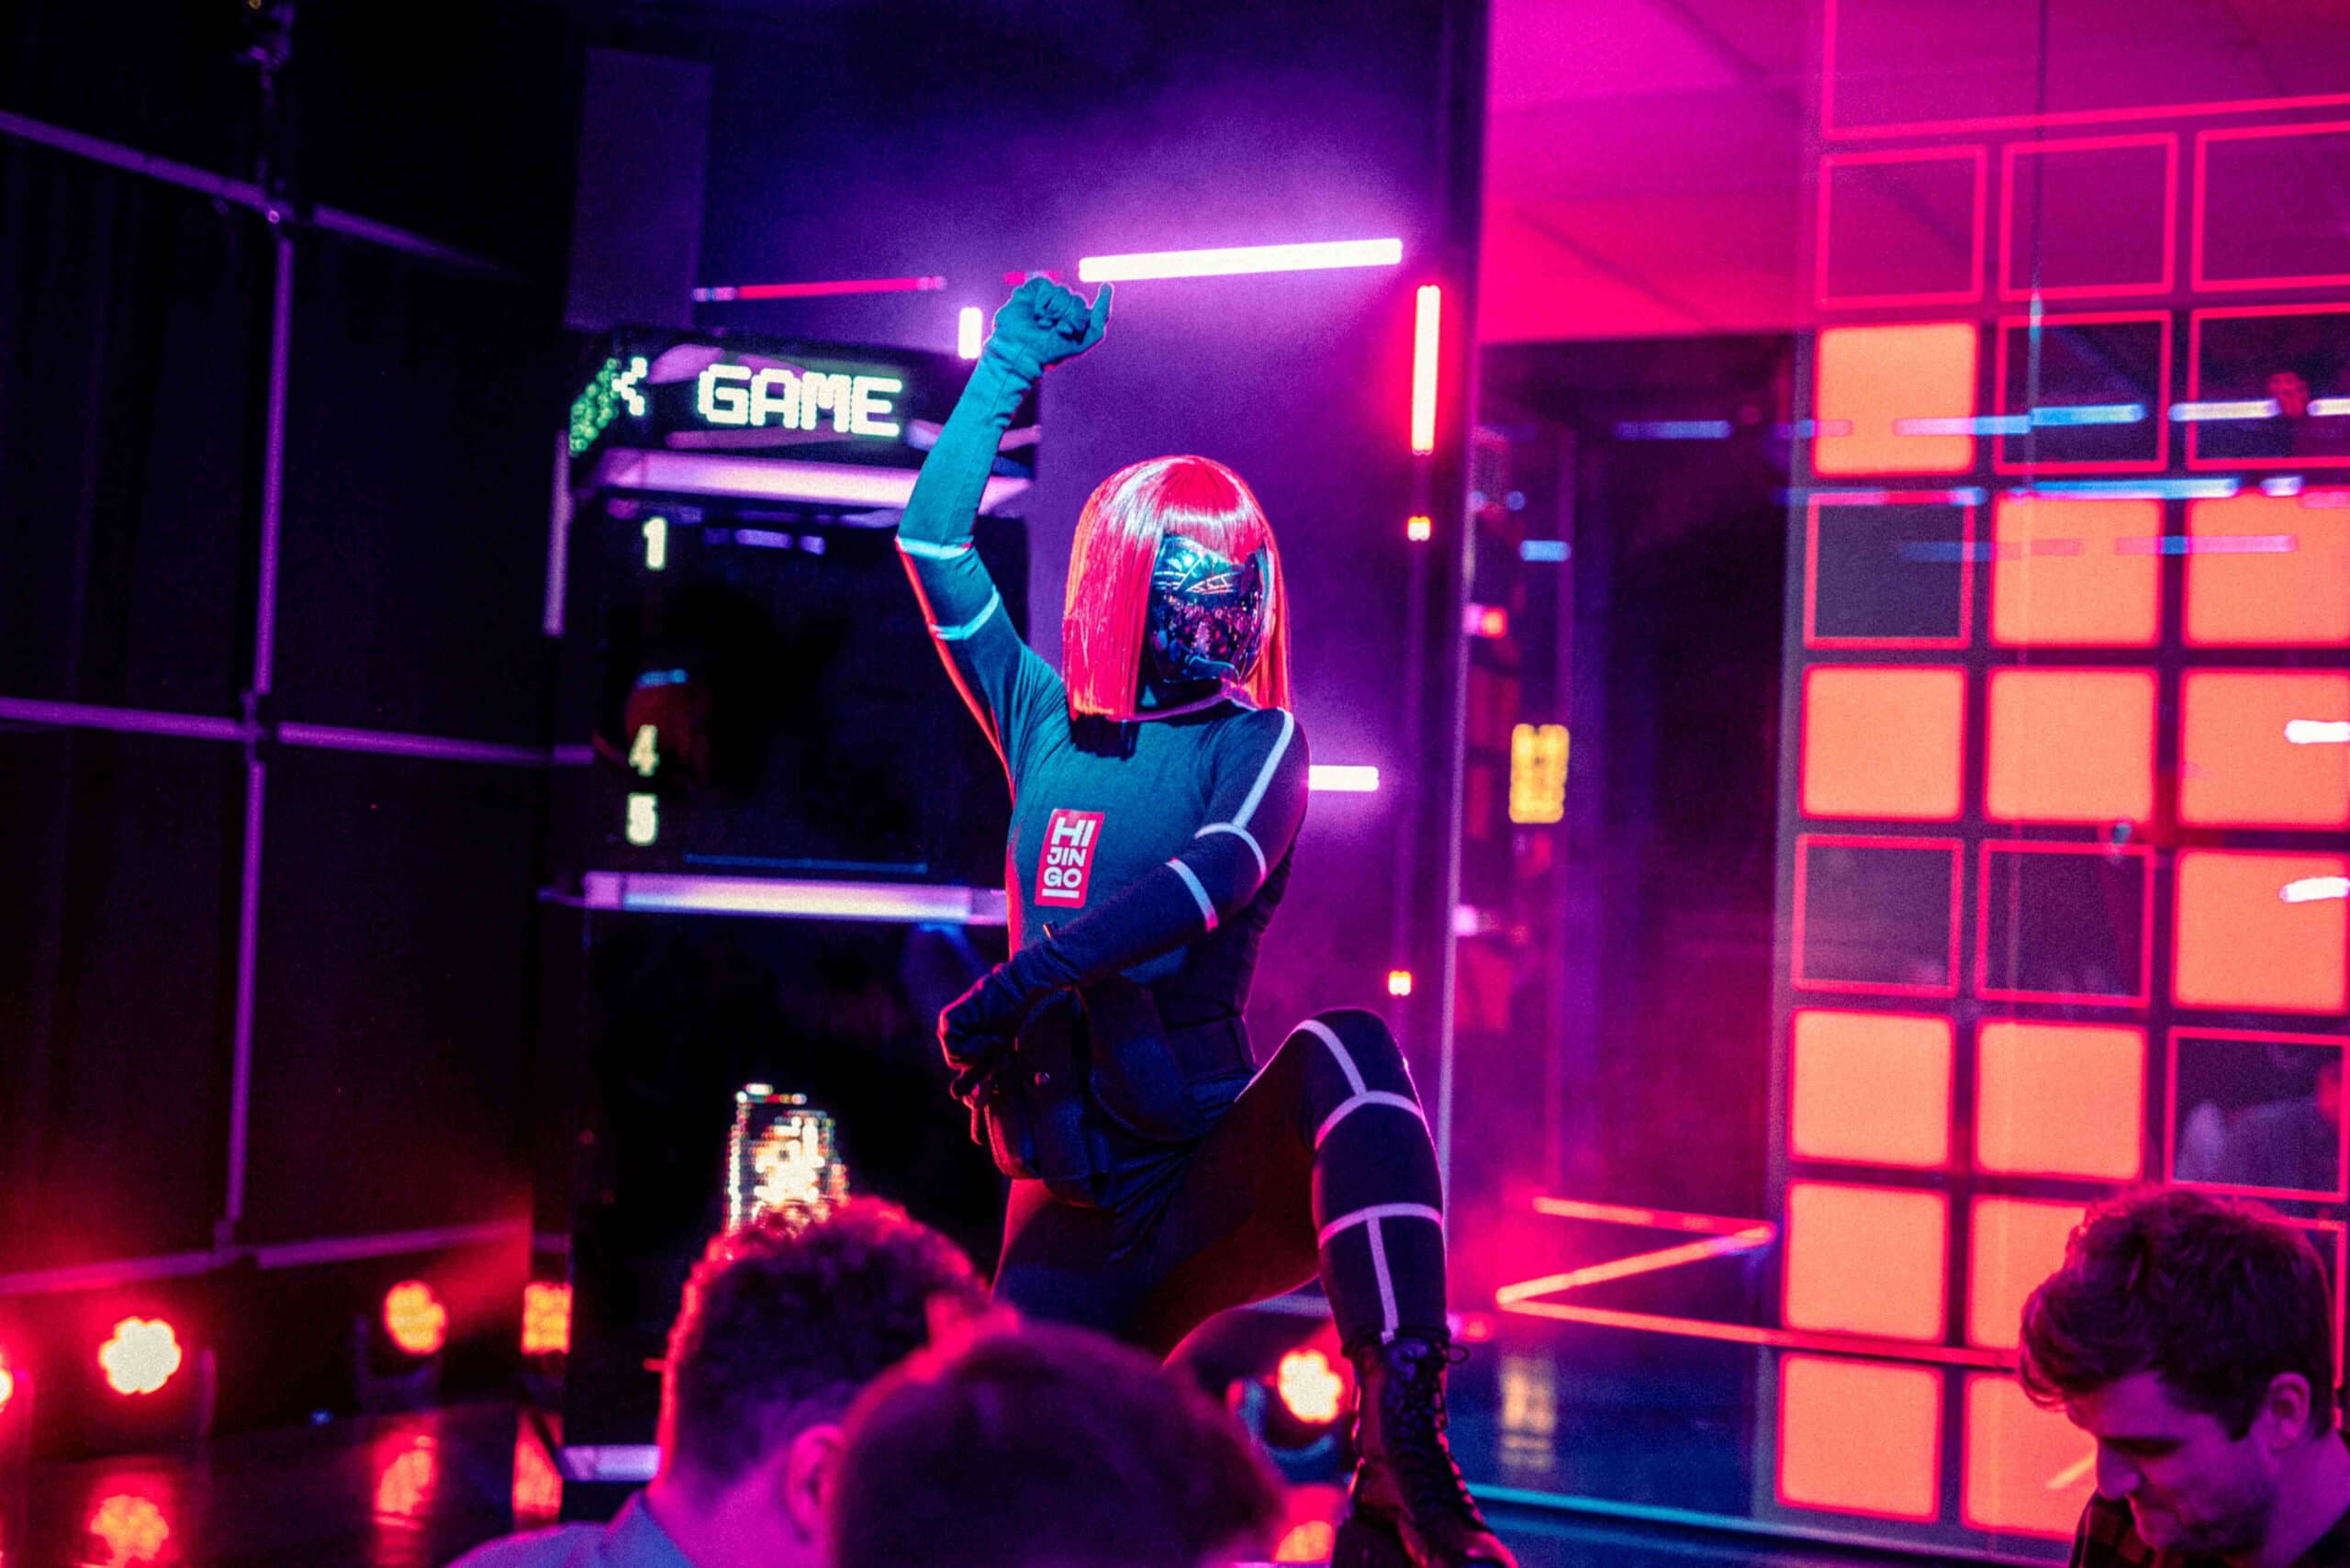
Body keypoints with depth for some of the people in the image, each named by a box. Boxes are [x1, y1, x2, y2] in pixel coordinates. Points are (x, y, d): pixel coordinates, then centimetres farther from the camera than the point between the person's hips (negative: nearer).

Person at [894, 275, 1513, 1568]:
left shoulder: (1255, 741, 3)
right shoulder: (1043, 722, 13)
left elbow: (1219, 871, -18)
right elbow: (934, 538, 11)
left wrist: (1035, 971, -29)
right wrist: (1009, 368, 11)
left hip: (1209, 1180, -3)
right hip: (1072, 1218, 3)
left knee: (1345, 1057, -34)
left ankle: (1399, 1461, -45)